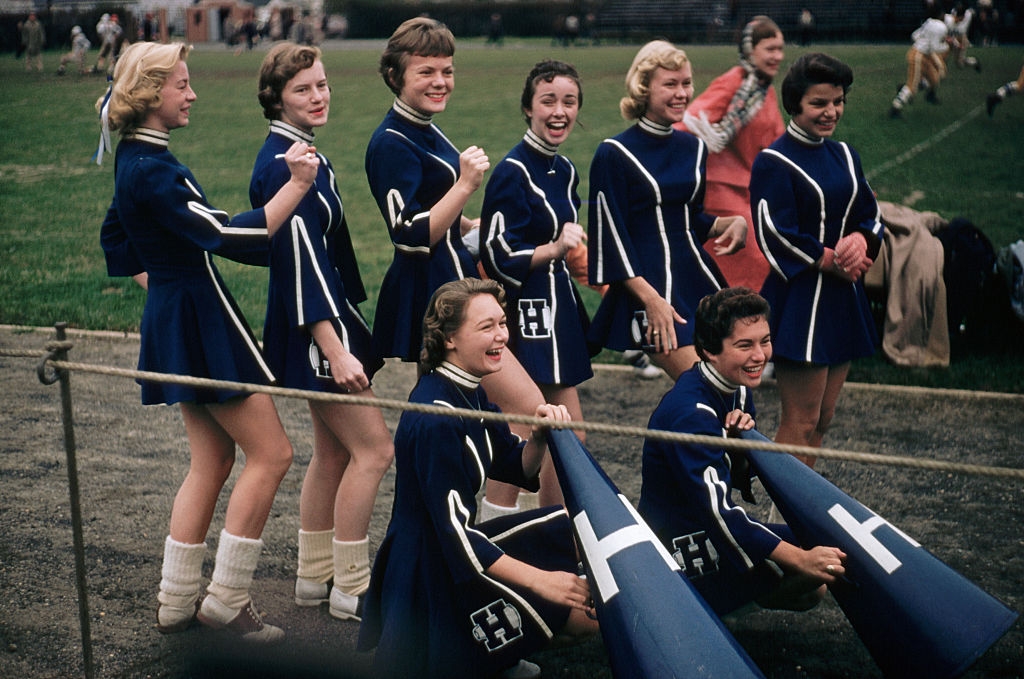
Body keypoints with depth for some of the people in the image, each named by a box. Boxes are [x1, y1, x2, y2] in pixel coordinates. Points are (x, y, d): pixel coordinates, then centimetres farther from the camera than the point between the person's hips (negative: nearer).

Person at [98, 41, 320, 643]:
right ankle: (227, 598, 2)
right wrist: (298, 185, -26)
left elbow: (117, 242, 24)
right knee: (271, 453, -4)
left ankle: (178, 601, 20)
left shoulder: (134, 161, 12)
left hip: (172, 317, 10)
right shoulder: (153, 171, -20)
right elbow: (231, 237, -26)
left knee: (213, 459, 15)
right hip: (201, 319, -10)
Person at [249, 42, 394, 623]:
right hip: (316, 325, -10)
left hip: (330, 318, 10)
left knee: (334, 451, 16)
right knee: (374, 449, -7)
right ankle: (350, 587, 2)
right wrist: (336, 350, -27)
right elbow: (301, 261, -24)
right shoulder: (284, 166, -18)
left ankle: (316, 575, 26)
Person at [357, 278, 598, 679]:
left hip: (456, 548, 10)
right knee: (585, 613, -11)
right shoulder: (435, 419, -24)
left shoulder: (471, 394, 5)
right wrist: (538, 580, -25)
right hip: (431, 581, -10)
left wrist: (540, 436, -9)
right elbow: (454, 531, -26)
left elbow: (519, 470, 13)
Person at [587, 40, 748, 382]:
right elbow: (611, 237, -8)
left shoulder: (693, 148, 12)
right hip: (648, 282, -6)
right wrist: (650, 299, -15)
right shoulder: (614, 155, -7)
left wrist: (731, 223, 2)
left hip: (698, 277, 6)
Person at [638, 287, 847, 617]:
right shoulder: (692, 413, -27)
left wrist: (741, 442, -13)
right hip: (683, 553, -10)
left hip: (709, 530, 10)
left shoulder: (738, 391, 3)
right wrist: (800, 559, -39)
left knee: (813, 587, 13)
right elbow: (717, 511, -32)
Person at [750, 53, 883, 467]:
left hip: (844, 299, 8)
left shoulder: (843, 155, 13)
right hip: (798, 299, -8)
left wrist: (860, 240, -9)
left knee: (822, 419, 12)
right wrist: (833, 262, -13)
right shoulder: (773, 162, -10)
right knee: (801, 423, -6)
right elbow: (775, 237, -16)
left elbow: (871, 215, 14)